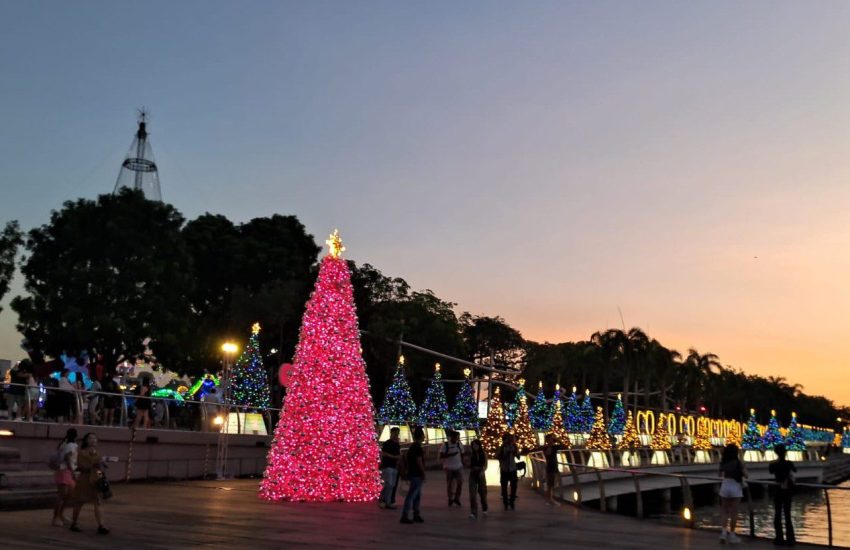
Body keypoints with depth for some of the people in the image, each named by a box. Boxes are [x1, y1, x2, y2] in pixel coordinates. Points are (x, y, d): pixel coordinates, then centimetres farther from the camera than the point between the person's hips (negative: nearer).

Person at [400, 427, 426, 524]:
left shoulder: (412, 447, 14)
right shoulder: (418, 447, -16)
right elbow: (419, 462, -20)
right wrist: (423, 474, -11)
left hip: (413, 473, 10)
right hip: (417, 475, -10)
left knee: (417, 495, 16)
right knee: (411, 495, -9)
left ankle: (416, 515, 21)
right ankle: (404, 517, -9)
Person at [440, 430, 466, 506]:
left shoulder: (460, 444, 2)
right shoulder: (445, 445, -8)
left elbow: (462, 455, 12)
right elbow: (441, 456, -11)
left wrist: (462, 464, 12)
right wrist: (451, 454, -20)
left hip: (458, 467, 2)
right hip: (449, 468, -2)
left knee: (460, 482, -7)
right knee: (449, 484, 7)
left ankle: (457, 498, 10)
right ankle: (450, 499, 25)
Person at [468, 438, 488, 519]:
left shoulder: (484, 454, 0)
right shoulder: (471, 454, 2)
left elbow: (485, 465, -5)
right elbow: (469, 465, -1)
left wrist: (482, 471, -21)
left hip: (481, 474, 0)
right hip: (473, 474, 0)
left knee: (482, 492, 13)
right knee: (472, 493, -8)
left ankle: (484, 509, 35)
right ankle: (473, 512, -9)